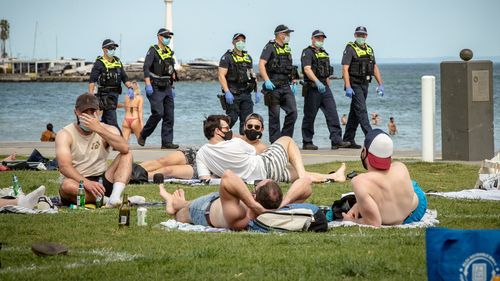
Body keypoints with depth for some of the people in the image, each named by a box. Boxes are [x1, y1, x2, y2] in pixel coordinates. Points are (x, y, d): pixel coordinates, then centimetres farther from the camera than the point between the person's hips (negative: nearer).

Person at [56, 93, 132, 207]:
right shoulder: (65, 134, -4)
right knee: (67, 185, -37)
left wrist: (99, 129, -25)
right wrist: (86, 183, -36)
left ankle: (115, 196, -34)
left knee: (127, 155, -14)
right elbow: (64, 166, -20)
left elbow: (125, 148, -18)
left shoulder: (107, 130, 4)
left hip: (101, 182, 3)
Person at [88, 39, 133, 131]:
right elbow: (92, 80, -14)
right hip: (105, 95, -7)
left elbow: (124, 77, 17)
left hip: (115, 94, 7)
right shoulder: (99, 63, -7)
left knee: (105, 119, 12)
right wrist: (91, 95, -26)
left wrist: (130, 88, -1)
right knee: (112, 120, -11)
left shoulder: (117, 62, 14)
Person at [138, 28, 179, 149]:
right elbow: (146, 68, -17)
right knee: (158, 113, -16)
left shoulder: (169, 52, 16)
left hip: (167, 88, 7)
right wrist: (148, 85, -26)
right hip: (156, 89, -7)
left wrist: (172, 88, 19)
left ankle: (167, 142, 2)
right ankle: (143, 136, 2)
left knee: (169, 116, 1)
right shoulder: (153, 51, -7)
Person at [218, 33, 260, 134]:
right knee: (232, 118, -7)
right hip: (233, 95, -6)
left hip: (246, 94, 6)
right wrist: (227, 92, -21)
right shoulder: (227, 57, -4)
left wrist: (256, 91, 12)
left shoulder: (248, 57, 17)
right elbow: (221, 76, -11)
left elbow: (252, 75, 22)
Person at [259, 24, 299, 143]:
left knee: (293, 112, -4)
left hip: (286, 86, 6)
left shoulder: (287, 48, 17)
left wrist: (294, 83, 17)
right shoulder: (270, 47, -6)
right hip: (273, 87, -6)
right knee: (274, 116, -1)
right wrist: (267, 80, -27)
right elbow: (261, 64, -16)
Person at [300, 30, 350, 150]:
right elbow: (307, 69, -21)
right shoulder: (307, 52, -6)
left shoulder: (324, 53, 20)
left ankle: (336, 141, -10)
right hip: (312, 88, -7)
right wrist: (317, 82, -34)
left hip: (325, 87, 7)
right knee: (309, 116, 0)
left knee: (332, 113, -5)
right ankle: (307, 142, 8)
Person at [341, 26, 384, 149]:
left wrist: (380, 84, 10)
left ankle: (348, 140, 16)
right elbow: (345, 69, -14)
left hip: (365, 84, 7)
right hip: (354, 84, -7)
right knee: (361, 110, -13)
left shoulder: (369, 49, 14)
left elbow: (375, 67, 18)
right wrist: (348, 87, -22)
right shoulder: (350, 49, -8)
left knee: (355, 112, 11)